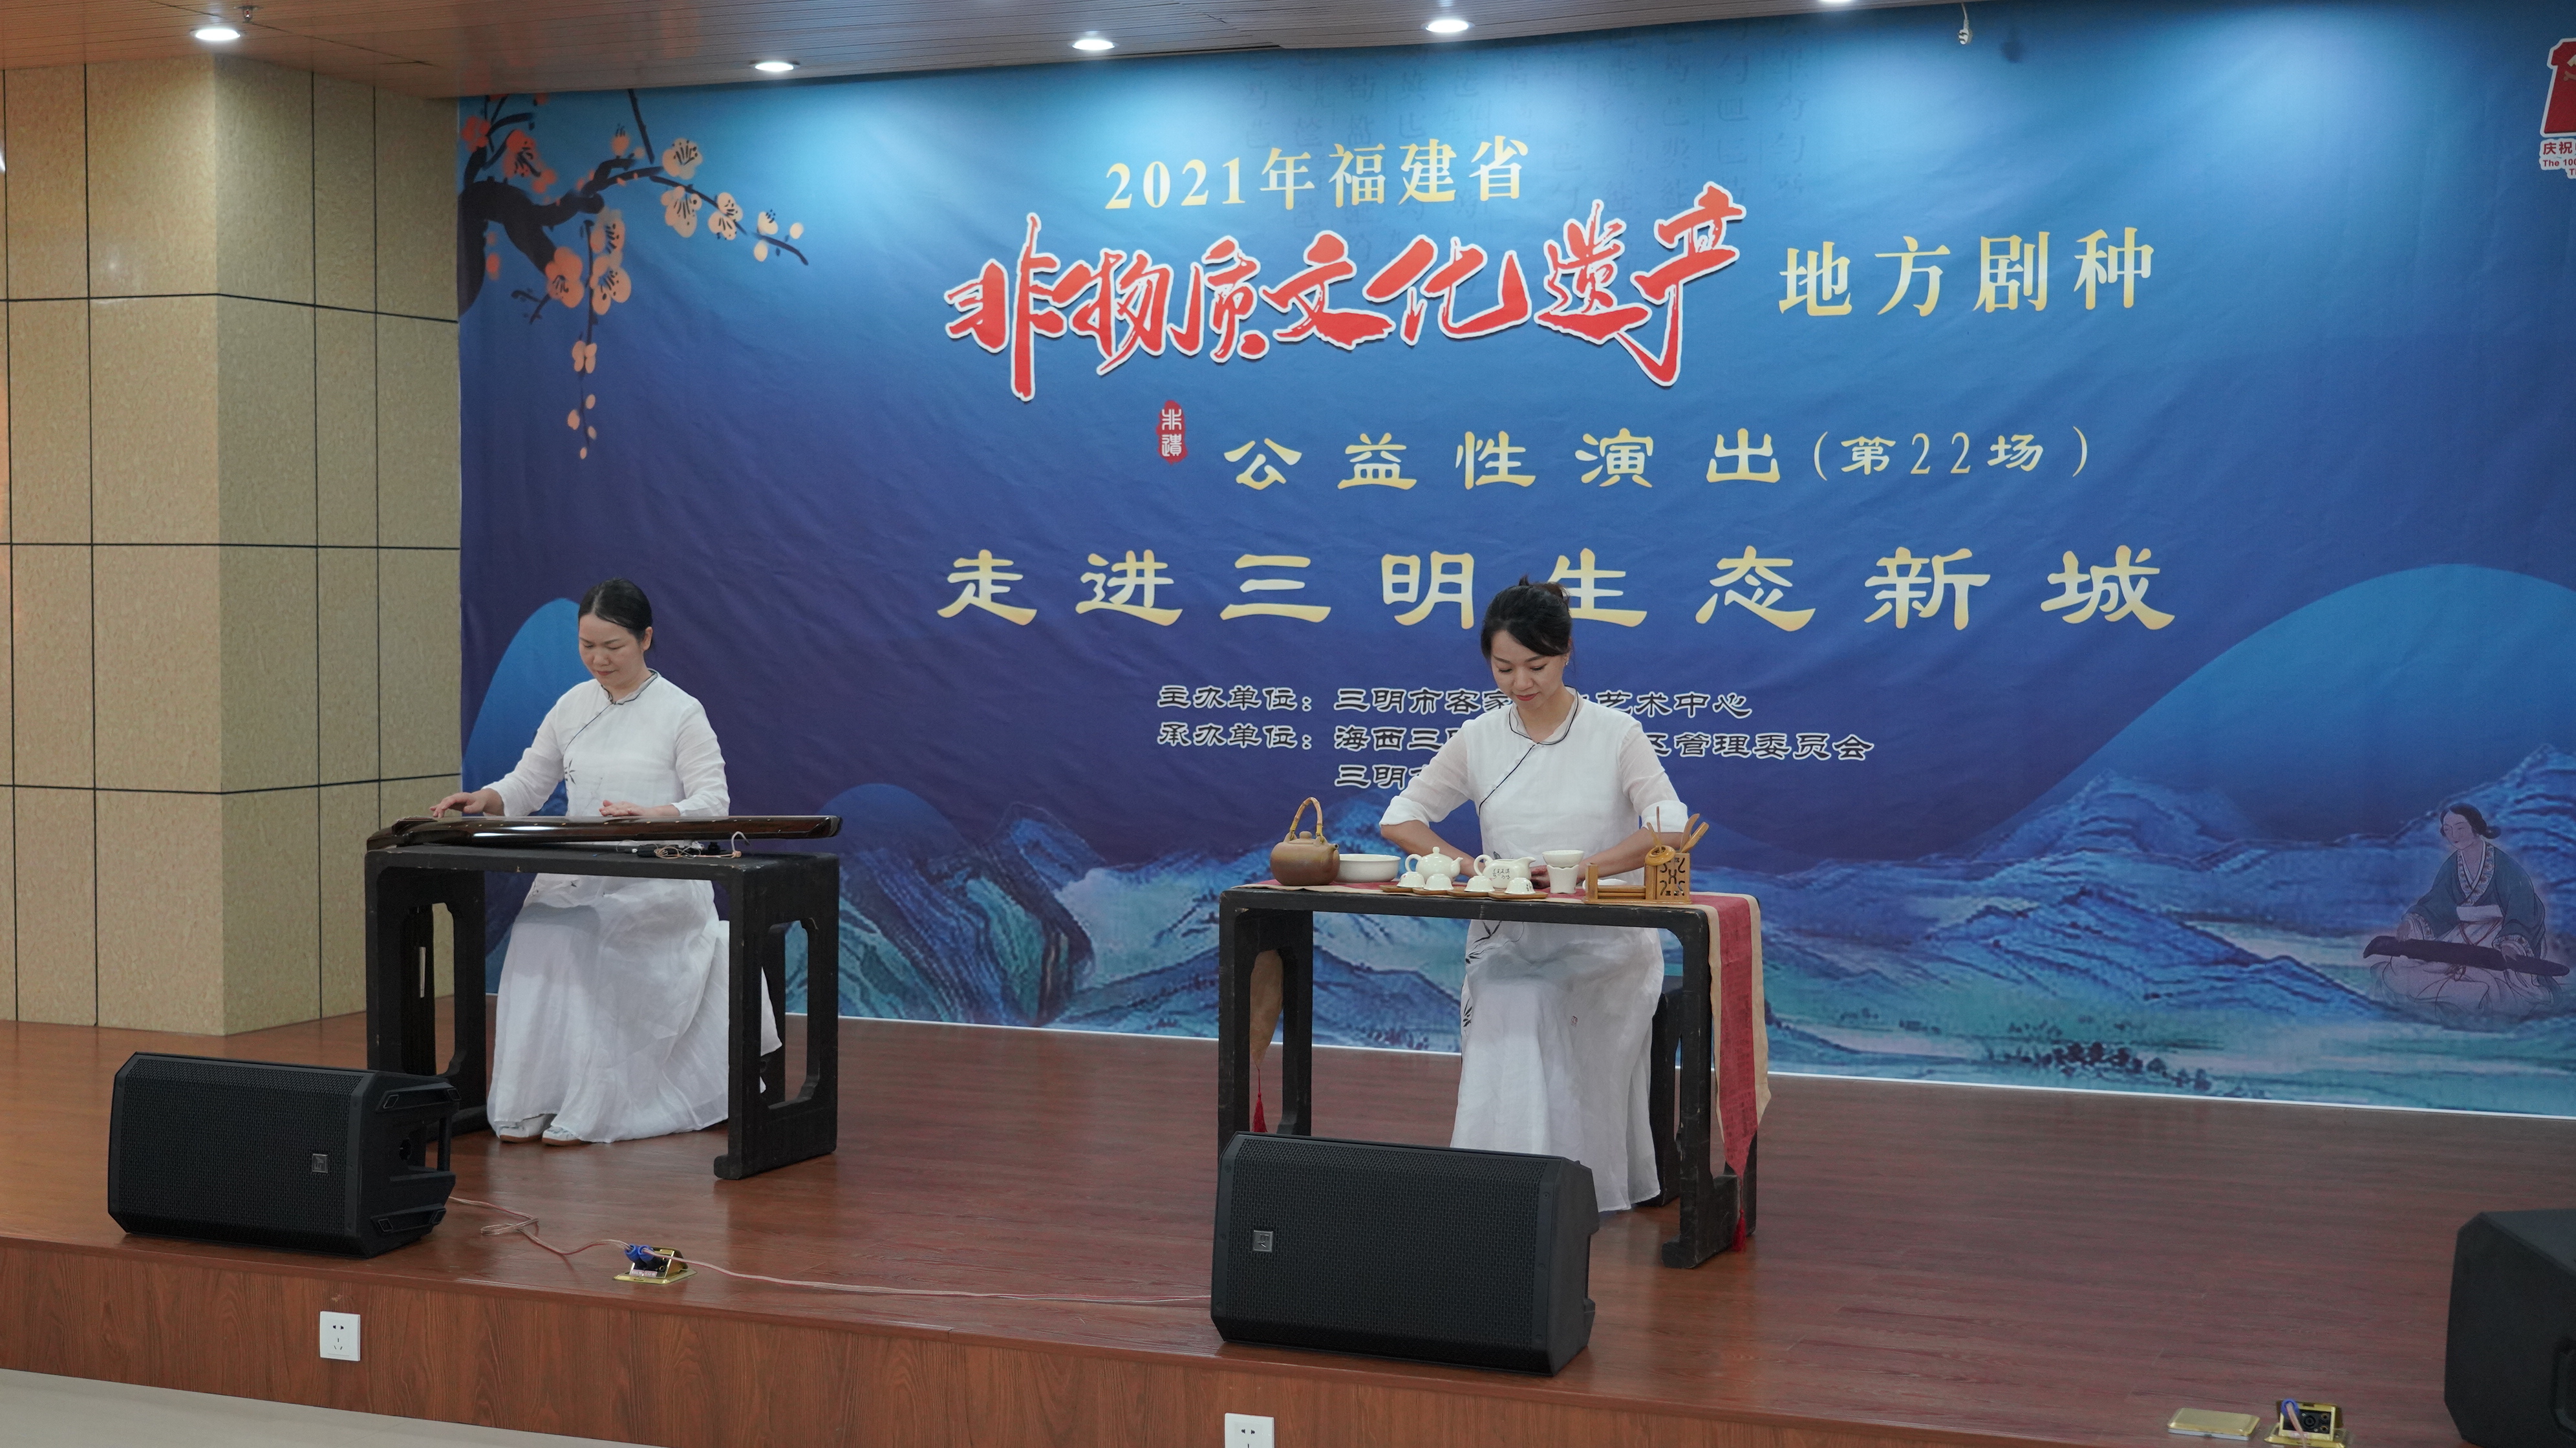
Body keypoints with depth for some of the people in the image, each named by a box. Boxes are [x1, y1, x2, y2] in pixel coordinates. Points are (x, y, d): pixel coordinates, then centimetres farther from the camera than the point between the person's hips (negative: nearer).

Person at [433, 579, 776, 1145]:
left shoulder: (680, 712, -2)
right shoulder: (574, 705, 13)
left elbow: (713, 801, -9)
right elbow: (530, 782, 14)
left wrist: (654, 814, -28)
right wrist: (485, 799, -7)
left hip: (656, 882, -4)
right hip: (578, 875, 4)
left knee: (574, 938, -30)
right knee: (536, 930, -26)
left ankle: (586, 1113, -24)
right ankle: (527, 1107, -22)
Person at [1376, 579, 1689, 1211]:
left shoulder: (1614, 733, 1)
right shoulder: (1479, 739, 10)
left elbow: (1670, 829, -10)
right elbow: (1399, 819, 9)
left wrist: (1578, 868, -24)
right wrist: (1471, 868, -10)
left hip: (1601, 940, -2)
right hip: (1506, 939, 2)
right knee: (1507, 1055, -25)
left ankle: (1587, 1195, -13)